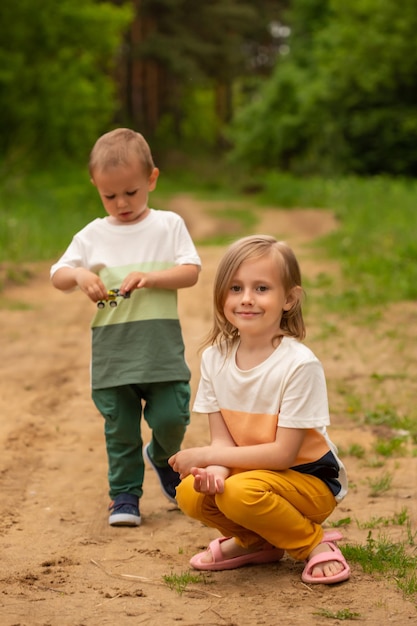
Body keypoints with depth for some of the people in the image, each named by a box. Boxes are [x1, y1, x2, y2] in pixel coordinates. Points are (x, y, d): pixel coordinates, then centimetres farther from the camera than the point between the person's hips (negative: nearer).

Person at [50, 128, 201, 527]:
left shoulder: (169, 225, 4)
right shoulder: (92, 235, 7)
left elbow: (191, 272, -3)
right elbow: (57, 276, 8)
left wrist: (151, 278, -20)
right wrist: (79, 275, -15)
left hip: (162, 348, -1)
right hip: (112, 352, 1)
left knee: (171, 418, -2)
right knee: (120, 430, 5)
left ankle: (161, 457, 31)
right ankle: (124, 495, 19)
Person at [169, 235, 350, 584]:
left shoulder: (299, 364, -24)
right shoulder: (215, 358, -5)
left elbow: (283, 453, -22)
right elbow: (223, 437, -2)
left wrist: (205, 455, -18)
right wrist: (215, 468, -27)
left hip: (310, 478, -6)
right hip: (248, 469, 6)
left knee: (241, 493, -32)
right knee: (190, 493, -20)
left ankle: (315, 544, -5)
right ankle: (255, 543, 10)